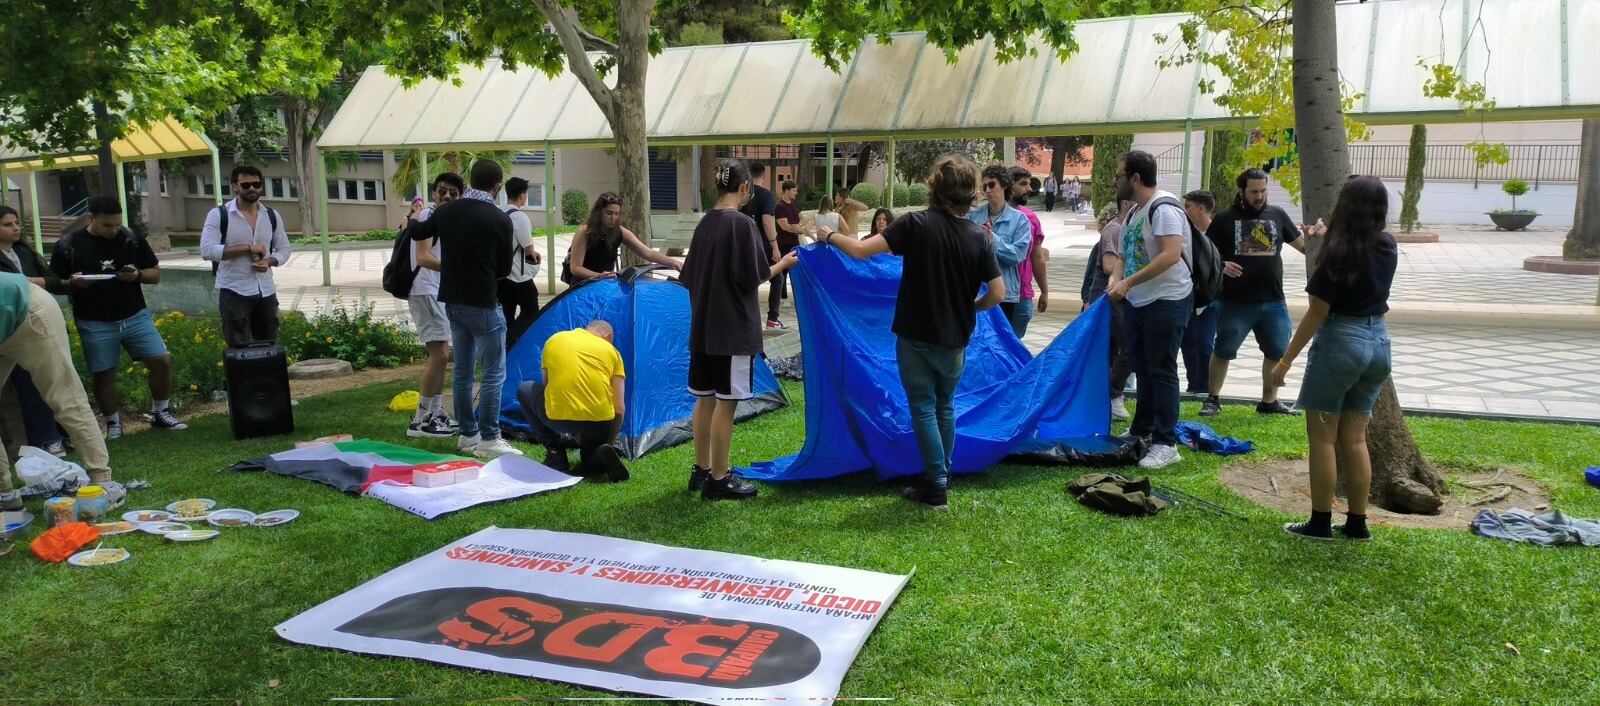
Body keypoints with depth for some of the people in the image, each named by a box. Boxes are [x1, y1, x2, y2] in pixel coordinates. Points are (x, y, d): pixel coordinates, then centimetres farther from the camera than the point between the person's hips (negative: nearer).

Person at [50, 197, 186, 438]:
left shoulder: (132, 239, 1)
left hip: (135, 316, 2)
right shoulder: (67, 245, -4)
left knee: (162, 361, -6)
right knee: (103, 375, 4)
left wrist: (137, 274, -14)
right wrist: (72, 282, -19)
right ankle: (113, 424, 20)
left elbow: (155, 274, 7)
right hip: (95, 324, -2)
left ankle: (160, 413, 12)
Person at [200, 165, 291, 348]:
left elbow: (284, 249, 13)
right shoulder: (218, 215, -6)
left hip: (266, 292, 5)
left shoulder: (272, 216, 8)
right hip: (234, 293, -4)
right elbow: (207, 250, -15)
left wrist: (269, 261, -9)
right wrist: (247, 248, -19)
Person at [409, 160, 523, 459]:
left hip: (452, 301, 7)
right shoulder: (499, 219, -13)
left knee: (463, 370, 15)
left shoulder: (446, 211, 2)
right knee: (493, 373, -1)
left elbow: (416, 234, 21)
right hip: (483, 304, -6)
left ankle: (467, 434, 23)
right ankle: (488, 439, -1)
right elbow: (504, 268, -2)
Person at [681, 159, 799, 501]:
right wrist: (783, 264, 2)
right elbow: (752, 278, -14)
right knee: (726, 401, -1)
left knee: (705, 397, 14)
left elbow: (689, 274, 12)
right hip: (734, 326, -8)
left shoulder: (704, 223, 7)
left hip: (703, 324, 8)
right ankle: (719, 479, 5)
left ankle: (702, 470, 24)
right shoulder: (742, 223, -14)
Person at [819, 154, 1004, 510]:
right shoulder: (979, 238, -6)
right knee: (944, 406, 20)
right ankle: (943, 475, 30)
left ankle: (936, 487, 8)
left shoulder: (916, 224, -15)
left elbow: (860, 250, -17)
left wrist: (830, 237, 1)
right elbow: (997, 293, -6)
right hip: (955, 339, 3)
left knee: (923, 408, 7)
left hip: (916, 336, -3)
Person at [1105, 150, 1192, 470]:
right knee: (1143, 369, 17)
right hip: (1137, 302, 9)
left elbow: (1171, 255, -27)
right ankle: (1141, 431, 29)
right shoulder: (1134, 212, 13)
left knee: (1161, 371, -5)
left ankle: (1166, 444, 1)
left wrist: (1128, 283, -26)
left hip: (1167, 301, -9)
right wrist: (1116, 280, -1)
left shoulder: (1163, 208, -16)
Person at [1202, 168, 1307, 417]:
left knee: (1277, 352, 10)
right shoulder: (1225, 219, 0)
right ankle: (1213, 399, 18)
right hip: (1236, 302, -3)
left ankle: (1269, 401, 25)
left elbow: (1303, 246, 11)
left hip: (1273, 301, 3)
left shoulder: (1277, 215, 7)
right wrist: (1221, 266, -18)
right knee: (1223, 352, 4)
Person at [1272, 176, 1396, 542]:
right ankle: (1357, 523, 18)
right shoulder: (1387, 246, 2)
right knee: (1354, 438, 13)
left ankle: (1320, 523, 8)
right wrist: (1328, 234, 36)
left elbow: (1317, 313, -15)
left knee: (1322, 437, 3)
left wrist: (1286, 359, -9)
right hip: (1378, 342, 7)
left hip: (1341, 342, -7)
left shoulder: (1339, 251, -16)